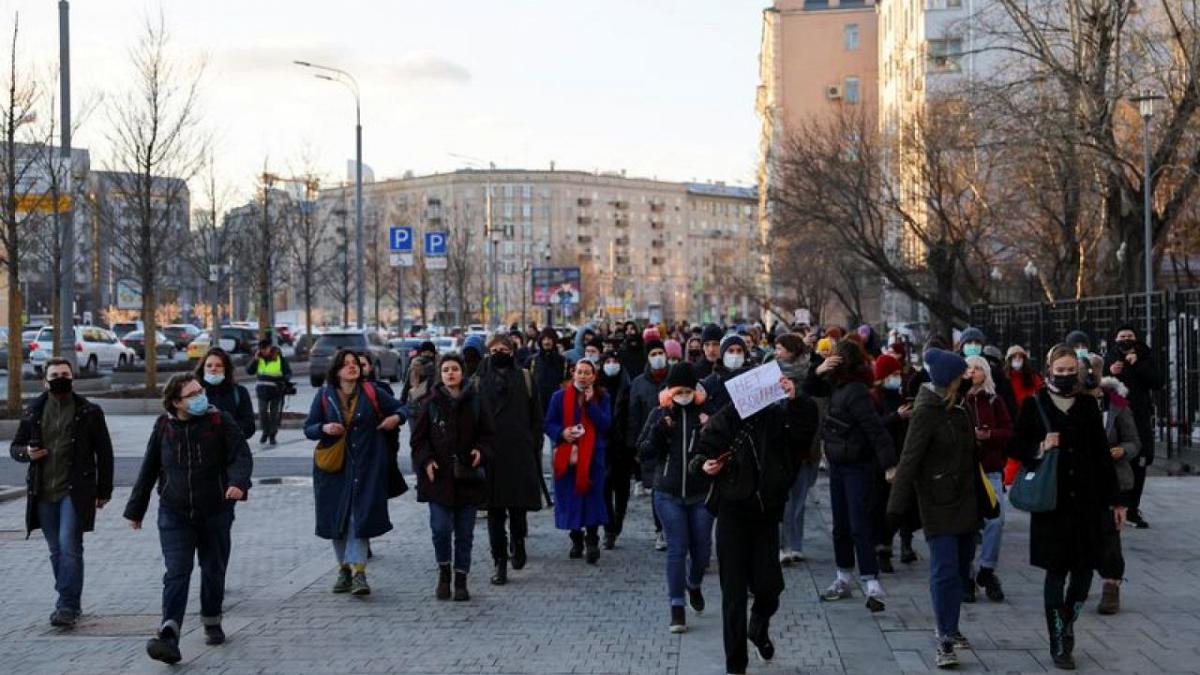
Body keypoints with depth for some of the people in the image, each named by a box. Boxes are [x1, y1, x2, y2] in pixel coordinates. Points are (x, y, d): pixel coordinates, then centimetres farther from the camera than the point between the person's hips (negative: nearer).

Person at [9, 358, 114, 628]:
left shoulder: (89, 412, 1)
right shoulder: (33, 412, 9)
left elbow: (104, 452, 4)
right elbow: (15, 447, 17)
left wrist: (103, 491, 0)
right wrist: (26, 452, -8)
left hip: (75, 491, -4)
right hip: (43, 493, 4)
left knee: (69, 545, -13)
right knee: (56, 550, 11)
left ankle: (67, 606, -11)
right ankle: (69, 602, 22)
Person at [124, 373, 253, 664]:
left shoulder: (220, 421, -6)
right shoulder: (164, 427, 0)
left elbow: (241, 455, -13)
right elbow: (149, 469, 9)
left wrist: (238, 482, -35)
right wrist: (135, 508, 14)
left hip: (215, 512, 0)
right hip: (174, 514, 0)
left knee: (213, 572, 13)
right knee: (176, 575, -11)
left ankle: (212, 623, 36)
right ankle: (169, 638, -20)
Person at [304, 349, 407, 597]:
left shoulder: (371, 393, 2)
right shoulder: (324, 396, 3)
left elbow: (401, 408, 12)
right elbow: (308, 428, 6)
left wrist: (396, 417, -10)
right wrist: (324, 428, -14)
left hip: (366, 465, -2)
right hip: (334, 466, 2)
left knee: (360, 516, -11)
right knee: (337, 517, 7)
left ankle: (358, 572, -13)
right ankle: (344, 569, 22)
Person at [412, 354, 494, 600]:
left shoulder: (476, 402, 4)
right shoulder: (431, 403, 4)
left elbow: (488, 434, 8)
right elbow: (419, 438, 6)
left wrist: (481, 451, -11)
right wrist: (426, 460, -10)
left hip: (468, 477, 1)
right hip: (439, 476, -1)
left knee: (465, 532, 4)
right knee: (440, 528, -9)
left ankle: (461, 580, 16)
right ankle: (444, 573, 15)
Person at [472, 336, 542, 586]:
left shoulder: (524, 379, 6)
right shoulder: (479, 382, 7)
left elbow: (536, 417, 6)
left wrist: (534, 448, -1)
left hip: (520, 453, 0)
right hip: (491, 455, 0)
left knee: (519, 505, -1)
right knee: (495, 511, 1)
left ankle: (518, 541, 29)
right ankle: (500, 563, 7)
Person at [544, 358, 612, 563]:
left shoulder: (602, 398, 6)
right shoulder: (560, 397, 3)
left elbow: (605, 424, -7)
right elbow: (549, 424, 4)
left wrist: (590, 403, -14)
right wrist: (562, 433, -16)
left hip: (592, 456, 0)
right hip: (567, 455, 1)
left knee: (592, 497, -8)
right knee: (570, 498, 4)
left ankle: (592, 540, -3)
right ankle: (576, 539, 19)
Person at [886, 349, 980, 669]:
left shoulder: (959, 408, 9)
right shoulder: (926, 412, -14)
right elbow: (909, 460, -16)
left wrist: (979, 500, 17)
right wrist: (897, 507, -20)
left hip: (965, 499, 8)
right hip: (938, 503, -8)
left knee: (961, 567, 12)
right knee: (945, 569, -10)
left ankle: (949, 627, 27)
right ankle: (945, 642, -7)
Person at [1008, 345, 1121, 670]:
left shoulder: (1088, 408, 8)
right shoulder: (1035, 406, -1)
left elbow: (1103, 456, 10)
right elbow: (1015, 447, 2)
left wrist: (1115, 500, 9)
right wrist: (1040, 447, -18)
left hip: (1087, 502, 3)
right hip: (1052, 503, -3)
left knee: (1084, 569, 2)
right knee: (1057, 571, -1)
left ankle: (1066, 627, 25)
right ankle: (1059, 644, 8)